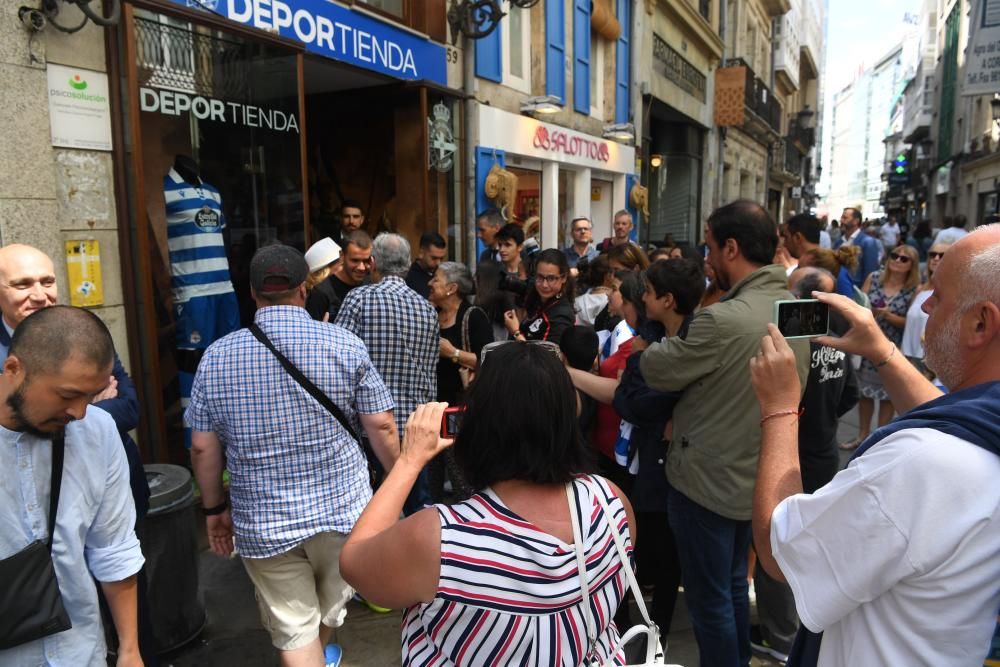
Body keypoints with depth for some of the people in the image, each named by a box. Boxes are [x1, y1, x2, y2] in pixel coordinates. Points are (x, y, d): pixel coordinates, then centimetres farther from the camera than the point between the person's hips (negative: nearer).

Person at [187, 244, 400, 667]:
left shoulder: (217, 357, -4)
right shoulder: (345, 345, -9)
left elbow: (203, 448, -1)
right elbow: (382, 427, -8)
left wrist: (214, 509, 13)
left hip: (262, 522, 0)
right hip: (342, 509, 1)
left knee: (294, 632, 13)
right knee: (330, 612, 25)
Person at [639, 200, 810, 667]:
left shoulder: (724, 320, -28)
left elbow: (655, 370, -17)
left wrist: (662, 338, 5)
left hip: (707, 480, -8)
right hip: (755, 476, 8)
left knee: (709, 597, 10)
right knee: (734, 585, 25)